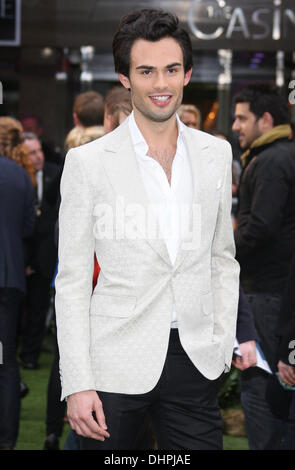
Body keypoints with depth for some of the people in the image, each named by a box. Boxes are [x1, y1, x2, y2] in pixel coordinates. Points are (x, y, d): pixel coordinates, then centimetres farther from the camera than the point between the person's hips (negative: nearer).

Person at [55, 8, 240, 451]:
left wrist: (224, 348, 8)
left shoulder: (216, 154, 7)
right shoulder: (88, 161, -3)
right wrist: (77, 383, -8)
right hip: (117, 363, -3)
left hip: (195, 362, 3)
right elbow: (72, 280, -3)